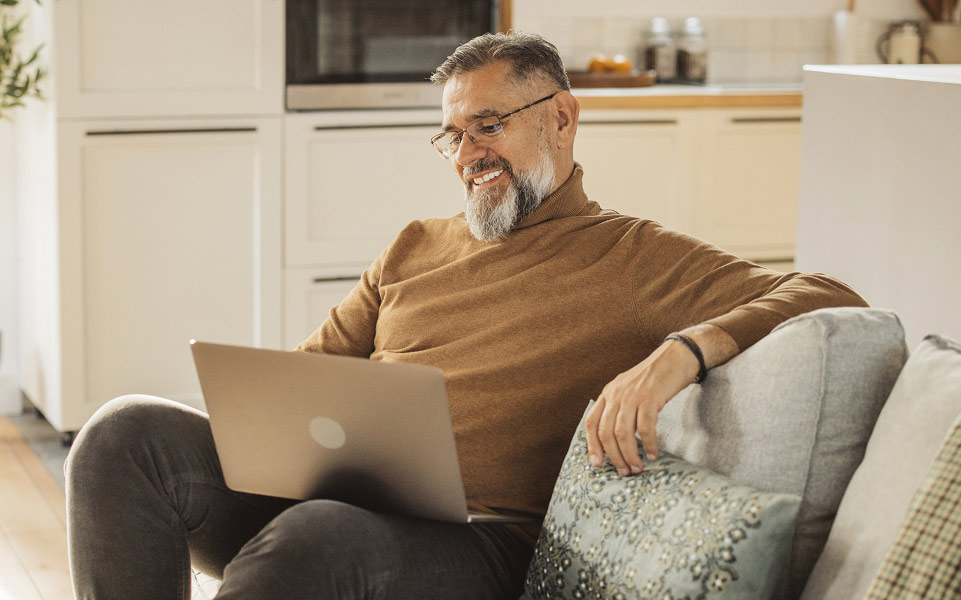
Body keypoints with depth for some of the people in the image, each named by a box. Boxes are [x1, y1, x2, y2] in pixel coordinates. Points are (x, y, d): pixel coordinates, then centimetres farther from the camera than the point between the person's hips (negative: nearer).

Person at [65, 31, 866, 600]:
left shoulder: (634, 258, 7)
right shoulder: (416, 247, 26)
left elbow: (828, 300, -5)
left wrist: (677, 354, -23)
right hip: (324, 495, 6)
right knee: (126, 434, -19)